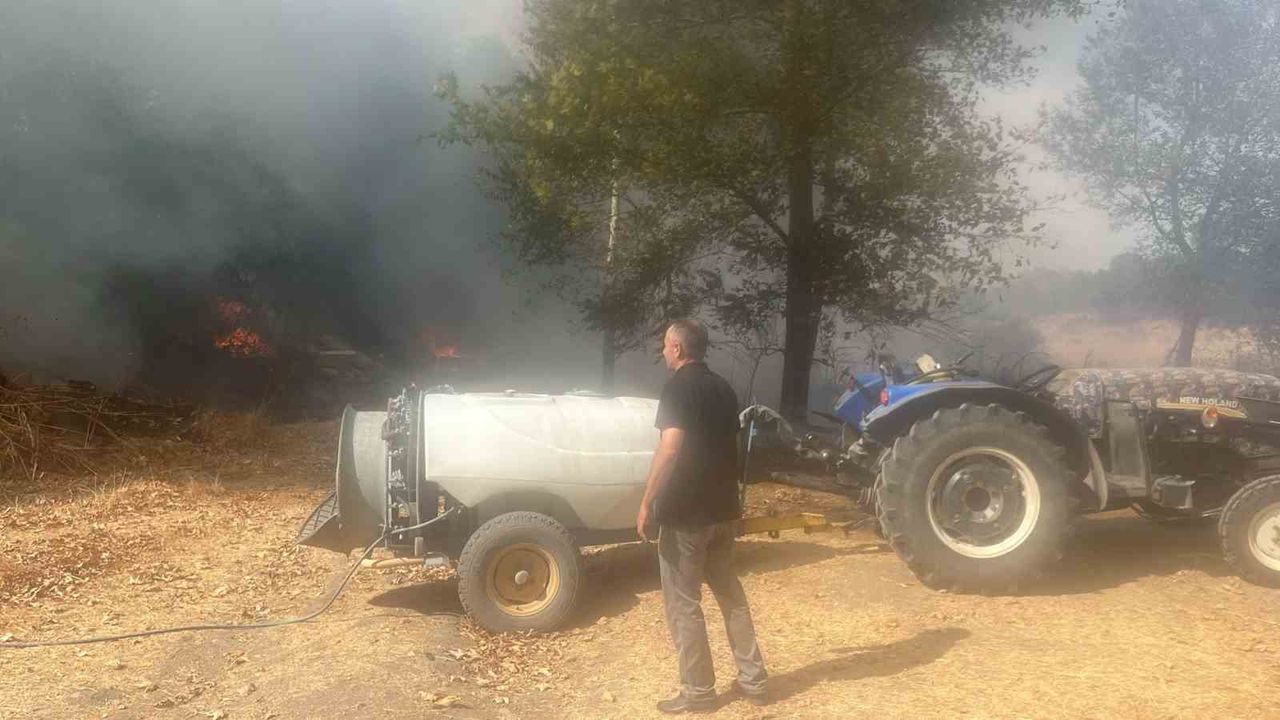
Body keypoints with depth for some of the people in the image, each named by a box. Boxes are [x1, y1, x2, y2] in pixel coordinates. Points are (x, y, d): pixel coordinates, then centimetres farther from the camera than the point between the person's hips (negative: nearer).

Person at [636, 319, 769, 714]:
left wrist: (647, 504, -21)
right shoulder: (722, 388, 11)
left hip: (685, 512, -8)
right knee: (729, 592, 18)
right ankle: (752, 679, 23)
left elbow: (671, 447, -24)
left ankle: (698, 692, 12)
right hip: (723, 509, 8)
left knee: (683, 603, 4)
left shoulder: (679, 387, -13)